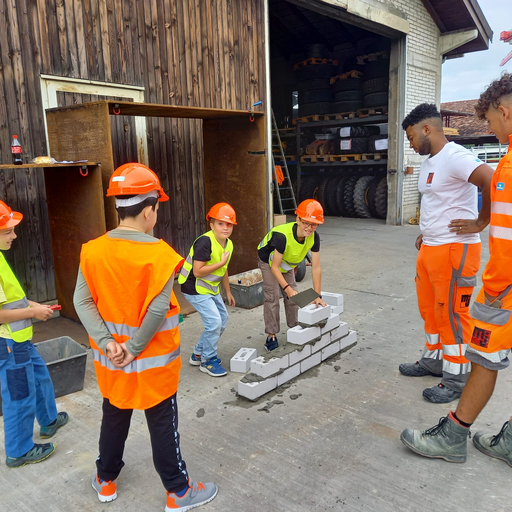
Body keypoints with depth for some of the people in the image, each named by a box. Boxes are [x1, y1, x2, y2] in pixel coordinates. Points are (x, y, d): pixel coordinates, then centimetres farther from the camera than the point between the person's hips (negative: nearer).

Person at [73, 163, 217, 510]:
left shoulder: (93, 250, -6)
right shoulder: (159, 254, -21)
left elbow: (82, 301, -8)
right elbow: (157, 309, -24)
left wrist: (107, 342, -11)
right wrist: (135, 348, -13)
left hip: (111, 359, 5)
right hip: (153, 360, -5)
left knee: (114, 417, 25)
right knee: (163, 425, 11)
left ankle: (106, 480, 45)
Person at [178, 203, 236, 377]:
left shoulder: (228, 244, 2)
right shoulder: (205, 242, -26)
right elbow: (197, 271, -29)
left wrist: (228, 292, 19)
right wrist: (221, 263, -26)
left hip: (211, 288, 9)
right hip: (195, 289, -9)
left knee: (222, 320, 13)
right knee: (214, 321, -15)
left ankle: (198, 354, 29)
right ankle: (208, 361, 6)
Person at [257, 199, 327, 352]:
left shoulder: (314, 237, -28)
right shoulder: (282, 235, -42)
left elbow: (316, 268, -23)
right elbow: (274, 267, -33)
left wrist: (317, 296, -24)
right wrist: (287, 288, -39)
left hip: (287, 262, 5)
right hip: (268, 261, -5)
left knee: (293, 295, 7)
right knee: (272, 296, -11)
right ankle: (271, 336, 0)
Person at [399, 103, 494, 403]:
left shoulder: (454, 157, -17)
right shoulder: (429, 162, 14)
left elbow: (494, 182, -30)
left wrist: (479, 224, -21)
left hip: (454, 251, -9)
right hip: (429, 249, 9)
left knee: (451, 315, 0)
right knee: (430, 309, 17)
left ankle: (457, 380, 13)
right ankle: (434, 360, 33)